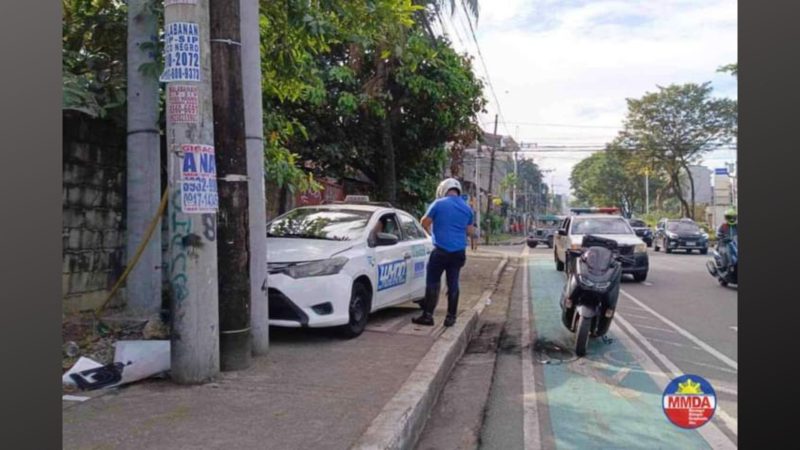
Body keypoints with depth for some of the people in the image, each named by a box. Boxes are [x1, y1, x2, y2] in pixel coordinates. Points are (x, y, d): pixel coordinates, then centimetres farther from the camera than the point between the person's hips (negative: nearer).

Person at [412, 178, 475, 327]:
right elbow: (470, 231, 15)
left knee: (432, 282, 3)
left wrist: (431, 231, 20)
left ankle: (428, 315, 4)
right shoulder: (467, 208, 8)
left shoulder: (439, 204, -5)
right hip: (459, 252, 4)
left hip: (441, 251, -4)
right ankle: (451, 317, 12)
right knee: (453, 284, 9)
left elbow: (425, 223, 1)